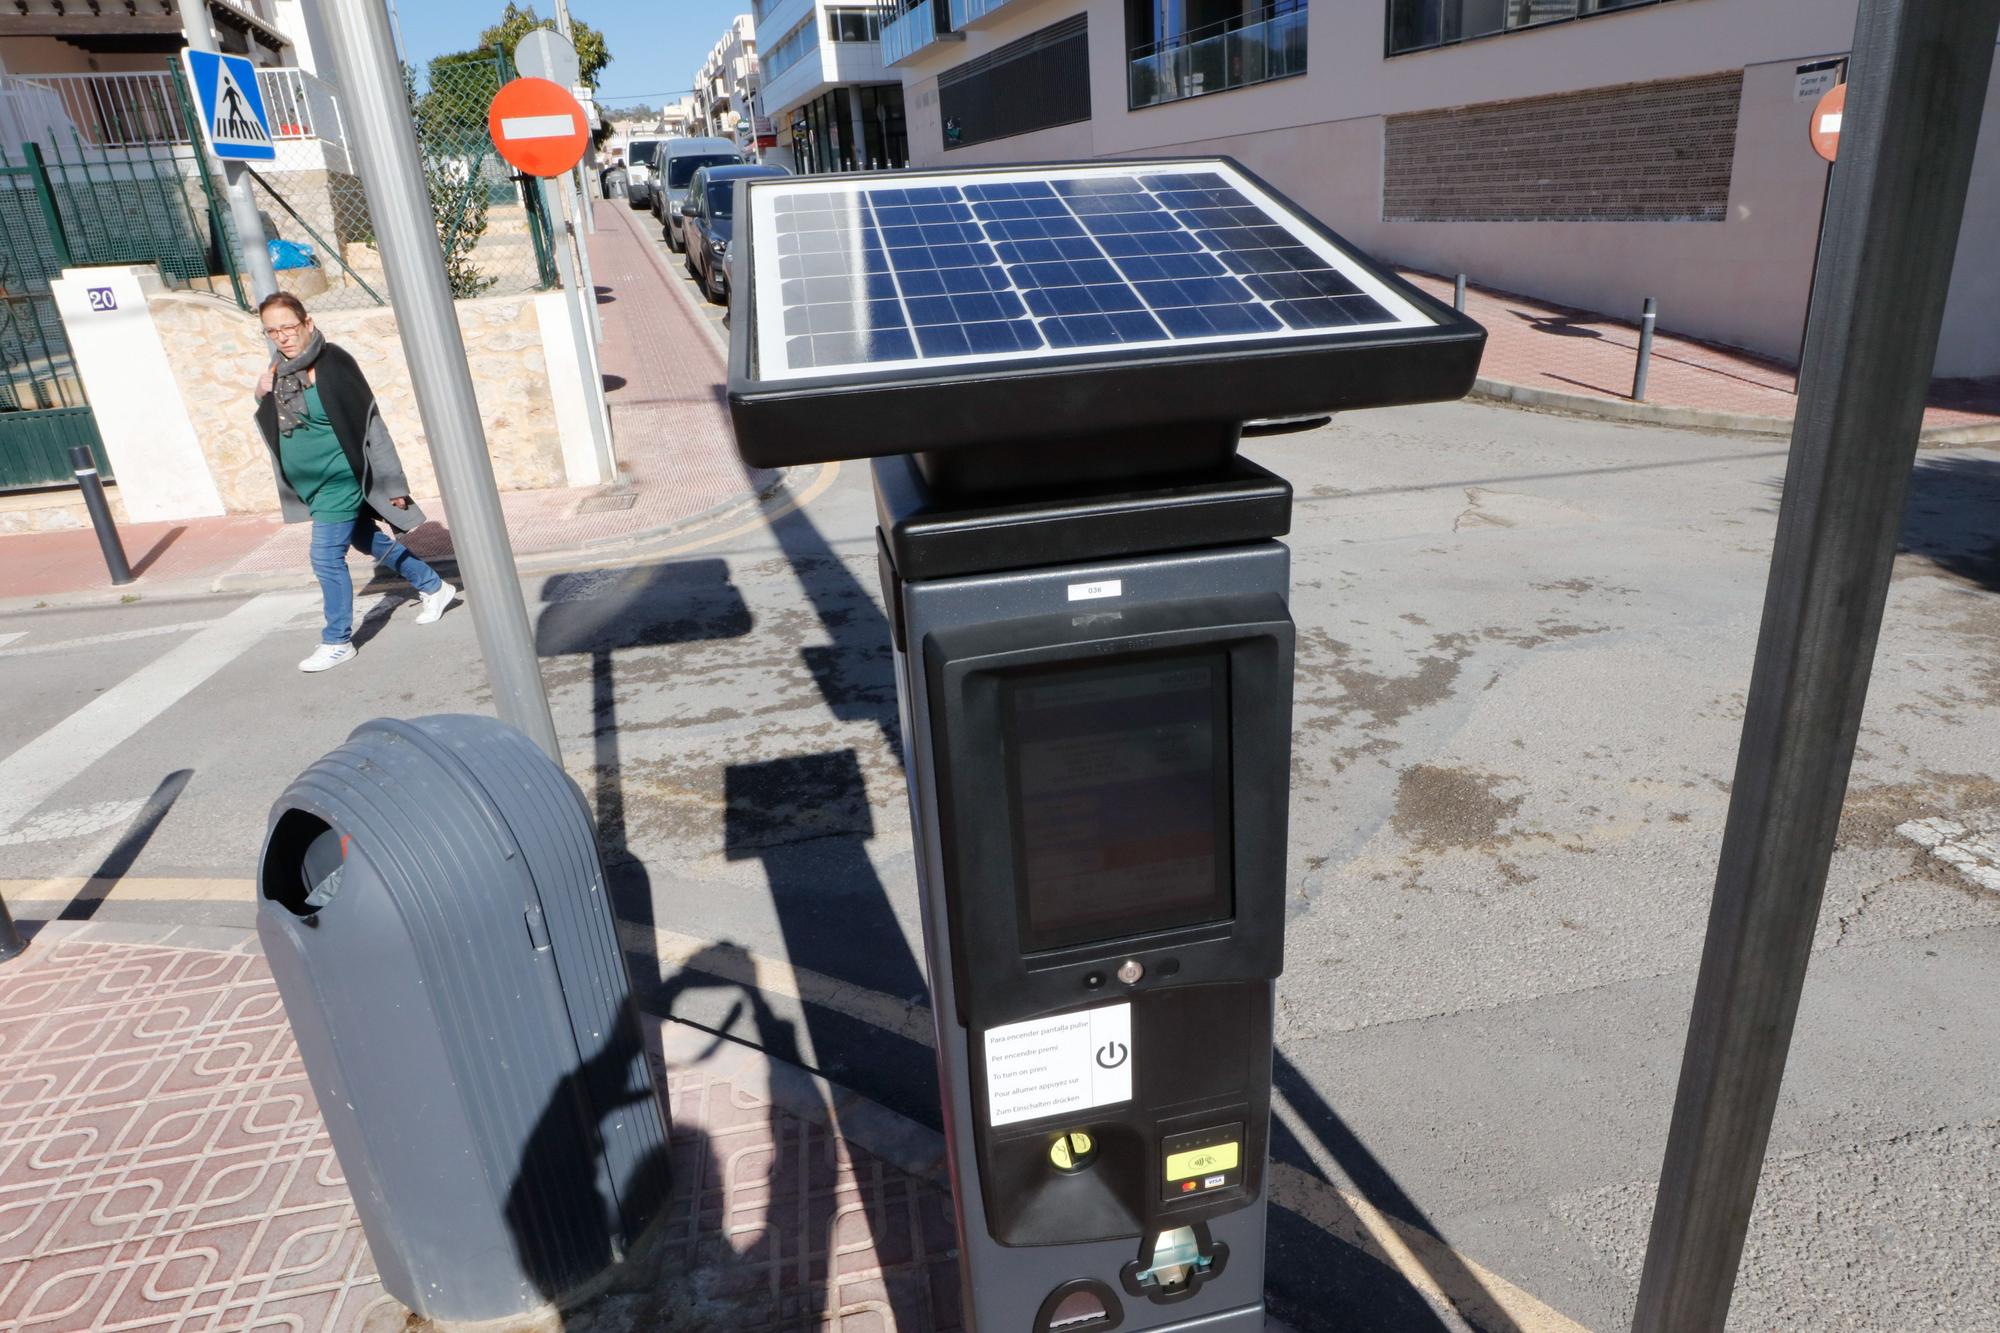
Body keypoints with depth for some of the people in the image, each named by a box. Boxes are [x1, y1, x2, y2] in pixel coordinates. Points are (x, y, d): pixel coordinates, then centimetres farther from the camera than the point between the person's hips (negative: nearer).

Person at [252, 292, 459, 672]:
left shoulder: (332, 364, -18)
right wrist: (264, 396, -4)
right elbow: (274, 420, 20)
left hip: (340, 480, -8)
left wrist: (390, 484, -17)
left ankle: (337, 642, 6)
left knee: (327, 558, -7)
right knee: (367, 540, 20)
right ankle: (433, 587, 37)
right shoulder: (281, 368, 4)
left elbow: (369, 424, -17)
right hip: (312, 484, 8)